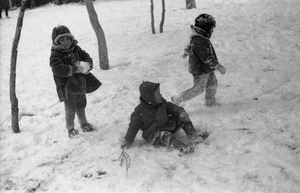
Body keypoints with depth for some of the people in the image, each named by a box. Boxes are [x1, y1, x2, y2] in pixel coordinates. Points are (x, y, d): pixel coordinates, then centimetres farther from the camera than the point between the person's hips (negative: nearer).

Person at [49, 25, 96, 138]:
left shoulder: (76, 49, 5)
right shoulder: (55, 55, -16)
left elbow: (87, 58, 8)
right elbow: (58, 69, -31)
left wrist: (86, 66, -17)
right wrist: (76, 68, -29)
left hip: (80, 84, 6)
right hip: (67, 88, -6)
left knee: (81, 106, 23)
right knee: (70, 109, 5)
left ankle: (84, 124, 43)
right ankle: (70, 129, 23)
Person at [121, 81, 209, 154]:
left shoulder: (161, 102, -4)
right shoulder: (139, 112, -21)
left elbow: (170, 107, 11)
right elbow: (133, 127, -13)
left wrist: (180, 111, -7)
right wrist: (127, 141, -10)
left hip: (167, 125, 7)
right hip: (153, 135, -6)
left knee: (183, 117, -5)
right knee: (165, 136, -38)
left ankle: (194, 136, -12)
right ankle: (181, 147, -49)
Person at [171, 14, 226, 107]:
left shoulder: (197, 36, 0)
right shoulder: (199, 42, -32)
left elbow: (190, 45, 21)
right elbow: (207, 58, -32)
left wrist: (186, 52, 40)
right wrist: (218, 67, -26)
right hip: (201, 70, -10)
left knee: (212, 84, 21)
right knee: (198, 89, 3)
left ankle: (210, 102, 40)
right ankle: (178, 99, 13)